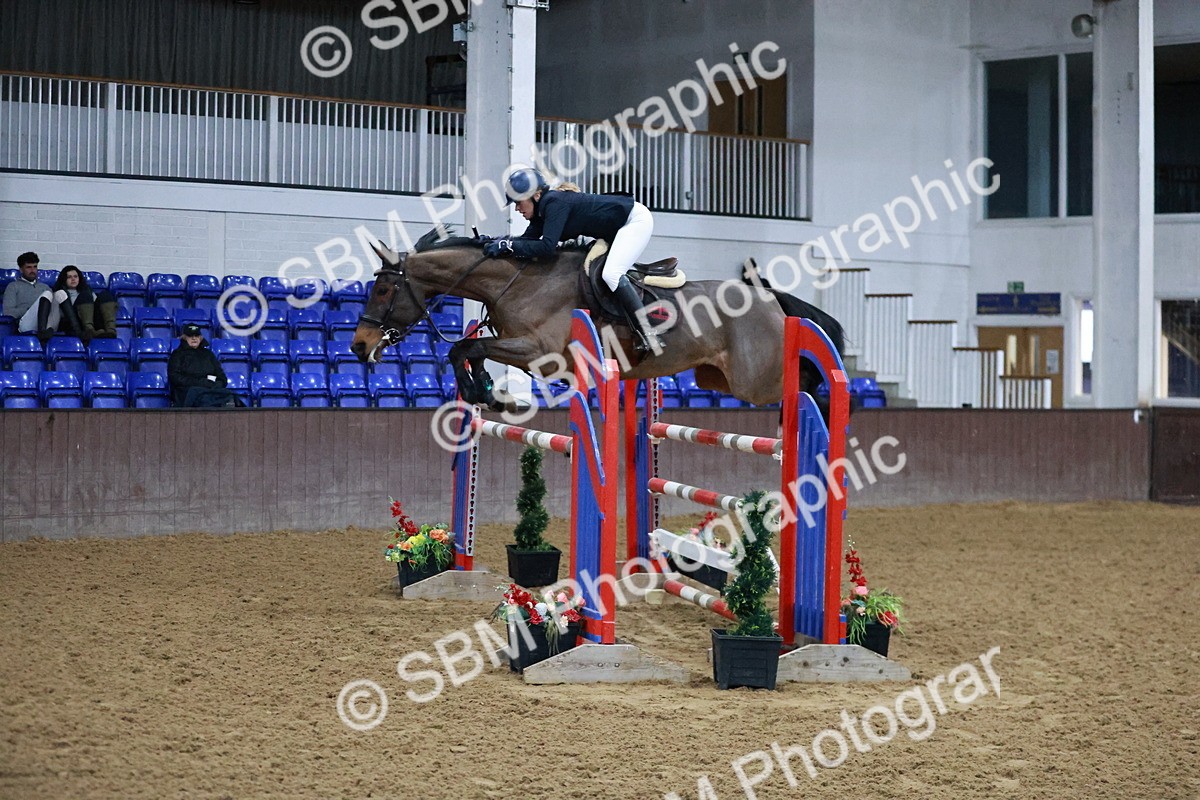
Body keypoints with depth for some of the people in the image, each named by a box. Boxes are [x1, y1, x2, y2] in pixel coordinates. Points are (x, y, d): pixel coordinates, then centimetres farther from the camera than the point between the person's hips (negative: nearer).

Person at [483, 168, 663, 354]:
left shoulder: (555, 204, -25)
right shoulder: (543, 208, 3)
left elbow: (547, 247, -33)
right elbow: (528, 239, 7)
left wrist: (508, 246, -30)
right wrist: (497, 241, -7)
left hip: (636, 219, -11)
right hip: (617, 229, 11)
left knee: (611, 274, -24)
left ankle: (646, 334, -25)